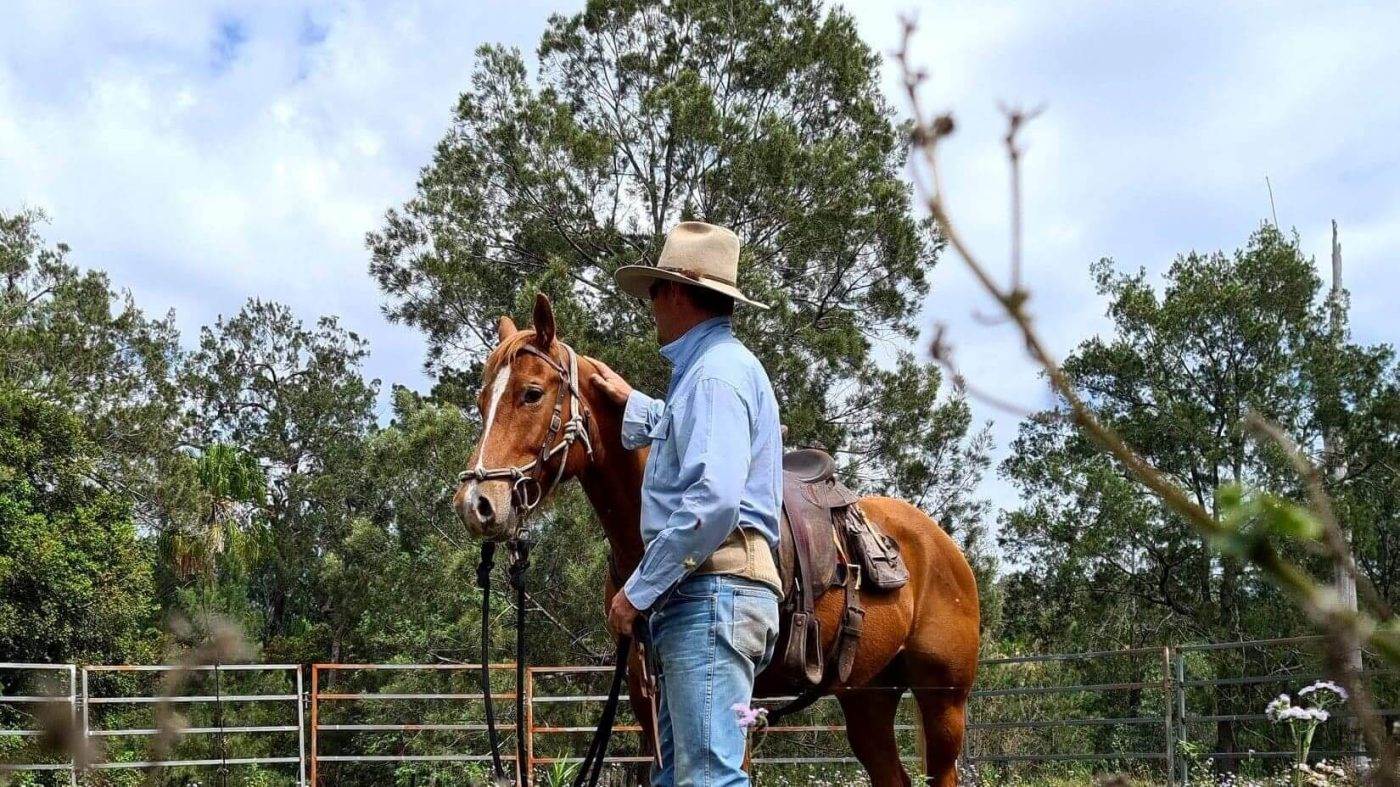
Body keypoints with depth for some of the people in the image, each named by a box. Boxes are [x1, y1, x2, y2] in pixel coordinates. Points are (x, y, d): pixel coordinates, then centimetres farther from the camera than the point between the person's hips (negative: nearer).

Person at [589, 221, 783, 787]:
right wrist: (630, 401, 55)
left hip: (710, 593, -11)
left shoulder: (716, 370, -11)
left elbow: (712, 500, -24)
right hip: (695, 597, 11)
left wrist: (637, 591, -19)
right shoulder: (710, 366, 22)